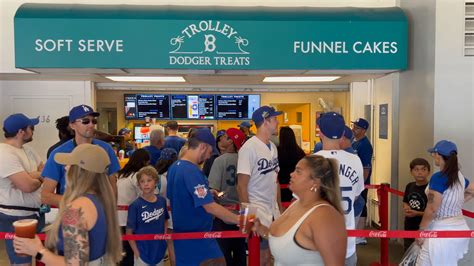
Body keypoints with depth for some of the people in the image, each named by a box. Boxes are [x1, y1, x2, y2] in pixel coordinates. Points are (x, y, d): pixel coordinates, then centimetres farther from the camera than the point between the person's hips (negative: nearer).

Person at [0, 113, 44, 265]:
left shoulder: (27, 149, 9)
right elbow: (28, 186, -27)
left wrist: (31, 176, -14)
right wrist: (38, 178, -5)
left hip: (36, 212, 9)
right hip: (15, 218, -9)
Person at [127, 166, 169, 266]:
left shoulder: (162, 201, -4)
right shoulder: (135, 205, -16)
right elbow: (129, 232, -10)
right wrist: (137, 253, -11)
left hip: (160, 251, 4)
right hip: (143, 253, -4)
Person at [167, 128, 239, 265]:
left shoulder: (174, 167, 6)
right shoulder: (191, 171, -23)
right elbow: (210, 207, -27)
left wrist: (206, 193, 17)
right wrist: (239, 219, -22)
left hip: (183, 235, 9)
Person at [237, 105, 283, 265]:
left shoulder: (273, 147, 9)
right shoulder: (249, 148, -15)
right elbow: (242, 186, -16)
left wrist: (280, 207, 13)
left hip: (273, 211, 7)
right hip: (257, 212, -7)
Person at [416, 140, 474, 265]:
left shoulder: (438, 177, -19)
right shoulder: (459, 176, 4)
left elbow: (431, 210, -21)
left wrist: (421, 231, -11)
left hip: (442, 231, -8)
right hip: (460, 229, 8)